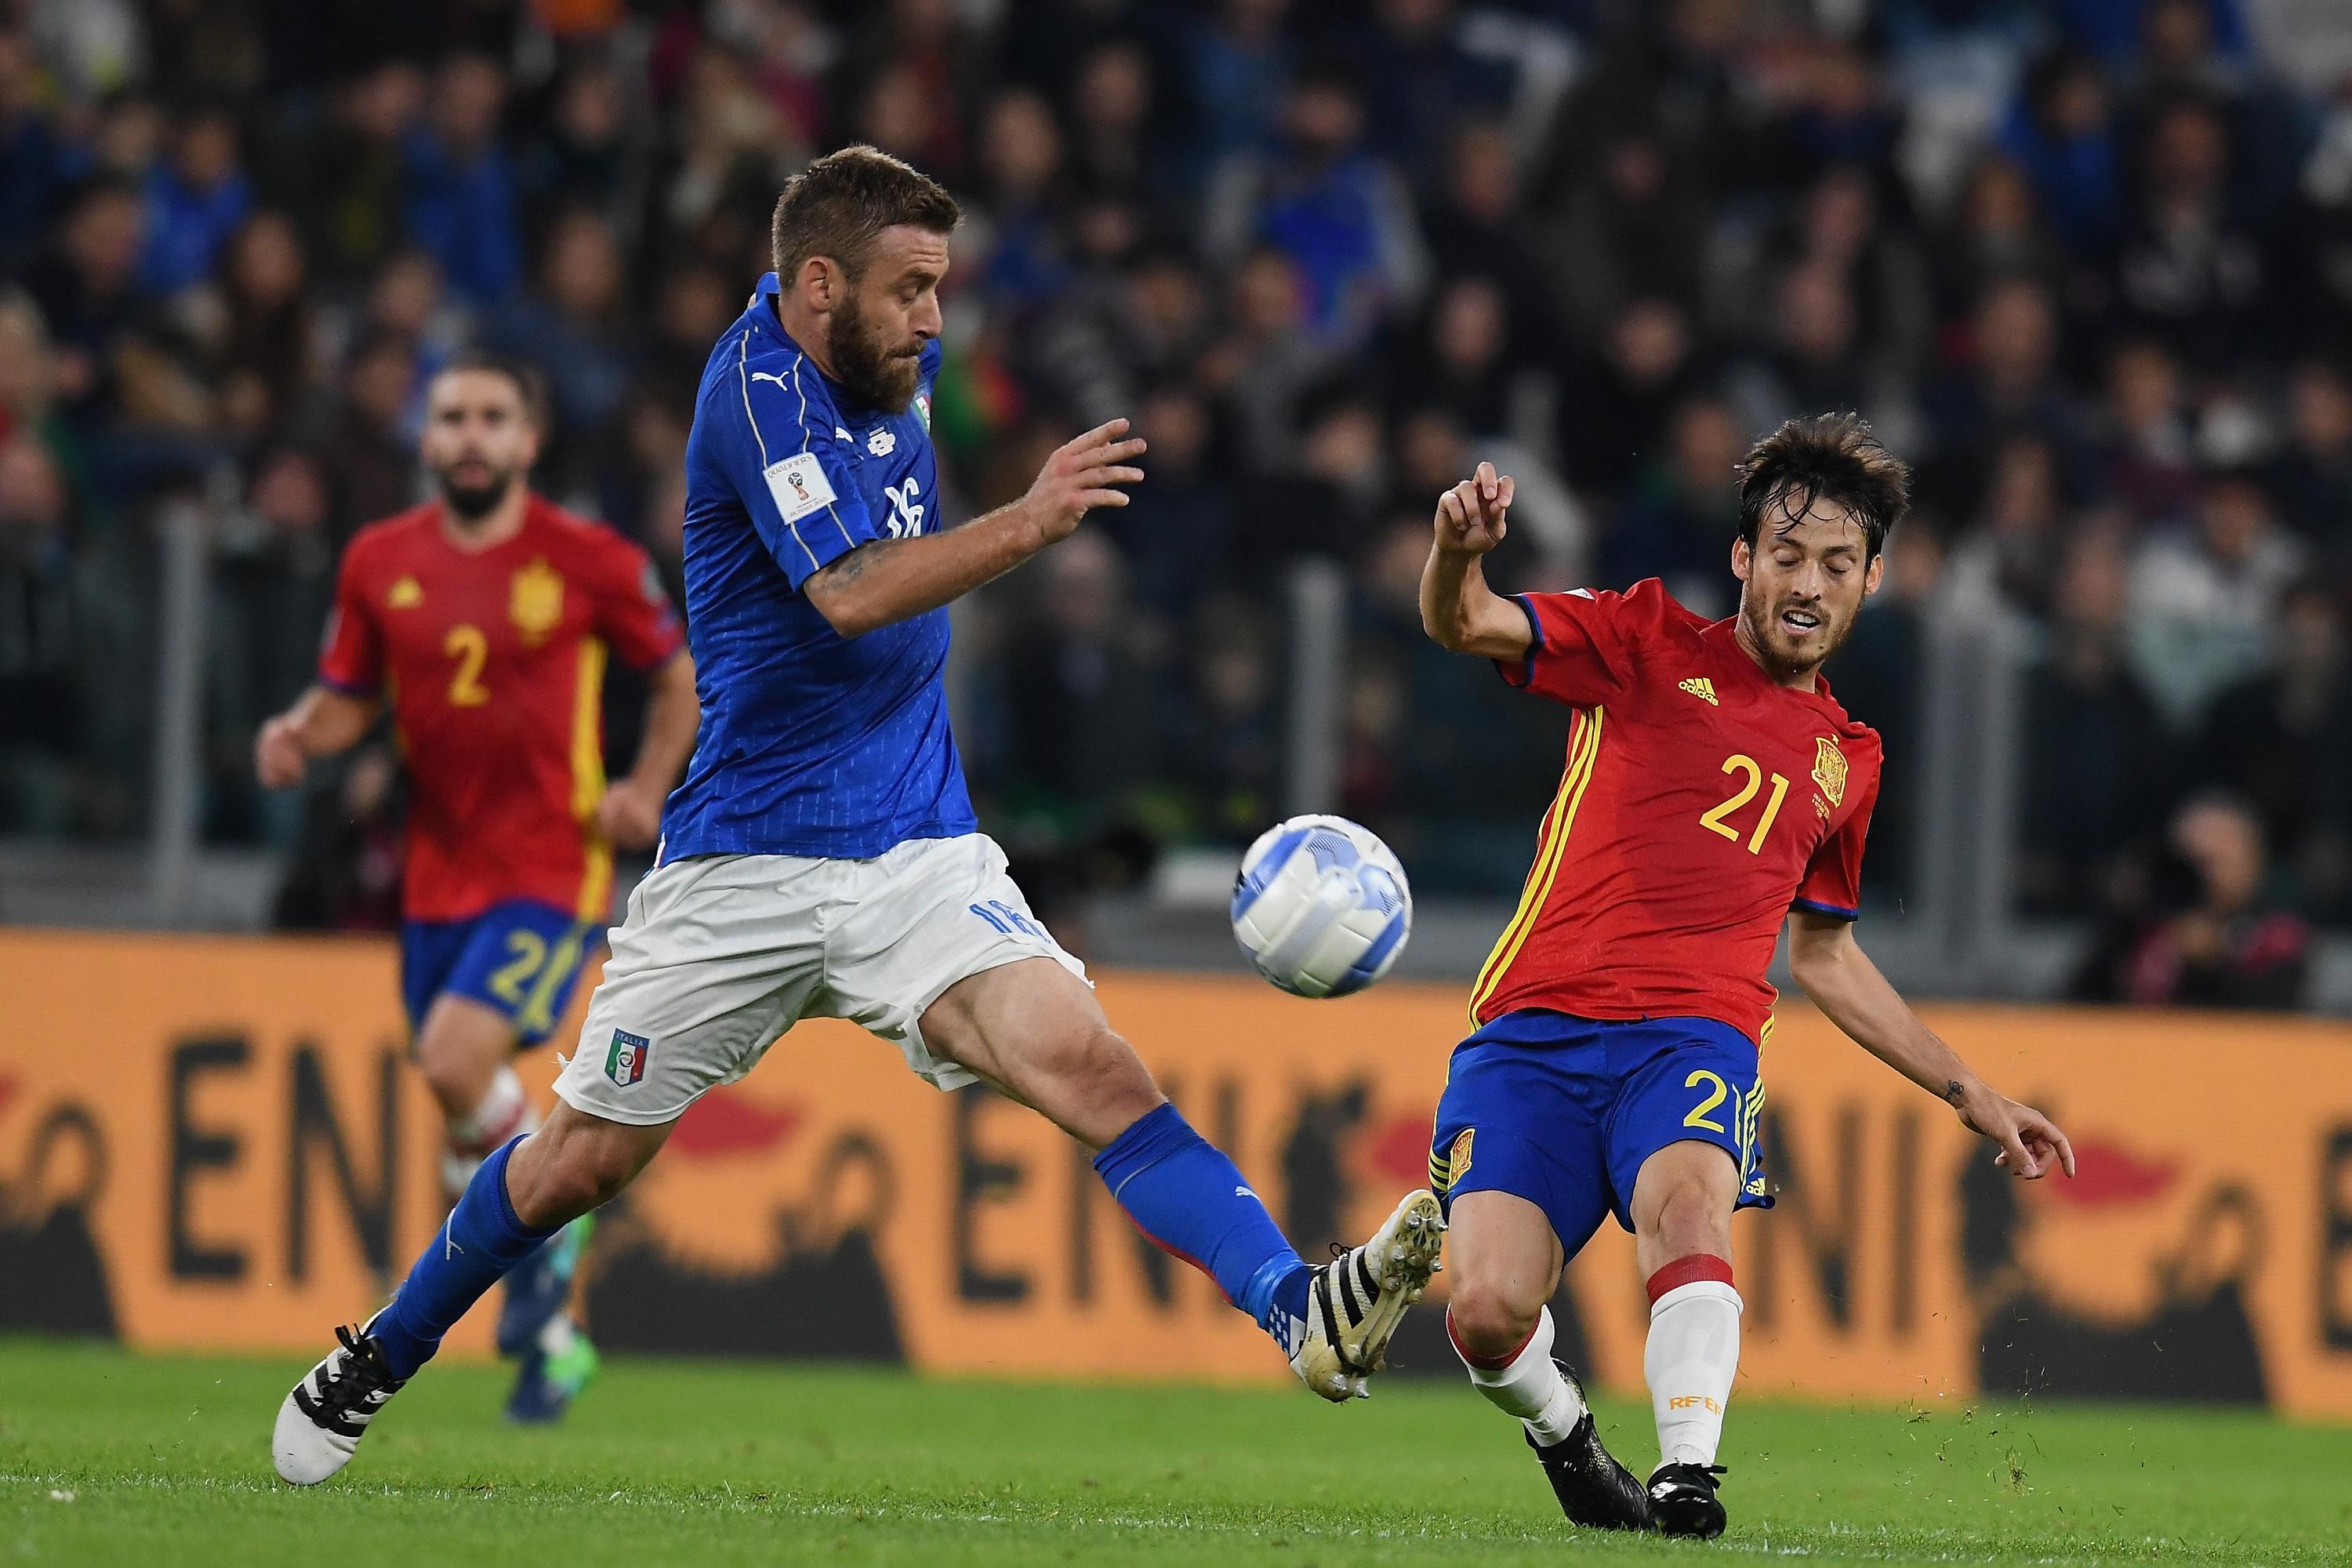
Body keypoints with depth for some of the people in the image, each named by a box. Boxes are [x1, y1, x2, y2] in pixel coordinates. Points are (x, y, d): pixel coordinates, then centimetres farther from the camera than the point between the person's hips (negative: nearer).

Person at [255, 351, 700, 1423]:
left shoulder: (589, 561, -4)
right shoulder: (381, 562, 4)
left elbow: (676, 679, 8)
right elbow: (349, 700, 13)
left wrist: (646, 791, -6)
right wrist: (298, 737, -9)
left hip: (551, 869, -5)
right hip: (438, 877, 5)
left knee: (456, 1059, -24)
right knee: (467, 1100, 8)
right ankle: (552, 1339, 24)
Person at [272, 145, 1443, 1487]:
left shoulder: (894, 367, 7)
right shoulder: (759, 386, -15)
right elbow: (852, 592, -30)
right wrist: (1026, 526, -38)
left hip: (915, 849, 4)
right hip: (744, 864, -4)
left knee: (1086, 1063, -20)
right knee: (585, 1163, 8)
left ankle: (1302, 1312, -38)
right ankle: (379, 1358, 33)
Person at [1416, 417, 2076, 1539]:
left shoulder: (1845, 760, 22)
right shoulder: (1647, 645, 10)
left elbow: (1823, 954, 34)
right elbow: (1464, 627, -4)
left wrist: (1969, 1095, 33)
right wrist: (1457, 553, -28)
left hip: (1693, 1037, 2)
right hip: (1536, 1025, -2)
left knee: (1686, 1198, -35)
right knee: (1490, 1310, -19)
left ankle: (1686, 1476, -39)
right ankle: (1562, 1435, 14)